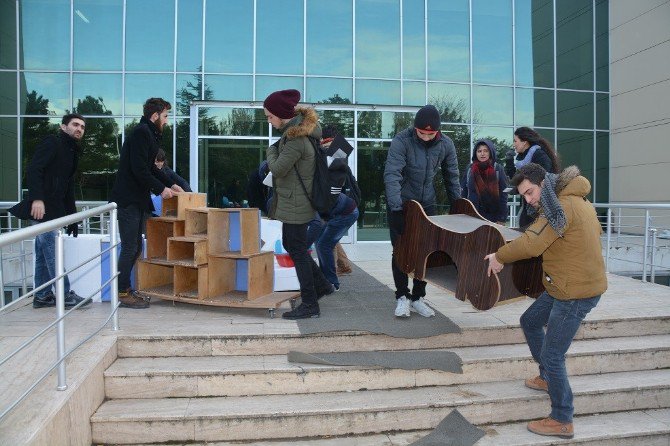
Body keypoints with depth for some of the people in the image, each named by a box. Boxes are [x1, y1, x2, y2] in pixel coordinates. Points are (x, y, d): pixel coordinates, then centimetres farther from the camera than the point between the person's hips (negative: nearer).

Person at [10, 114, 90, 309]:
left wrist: (72, 216, 15)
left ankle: (42, 296, 17)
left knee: (44, 253, 11)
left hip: (53, 208, 9)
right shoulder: (52, 143, -7)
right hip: (42, 206, -9)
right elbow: (33, 169, -18)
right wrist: (37, 198, -30)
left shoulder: (72, 152, 19)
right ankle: (65, 296, -3)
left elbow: (68, 187, 19)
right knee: (53, 252, -6)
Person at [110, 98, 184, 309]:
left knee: (135, 247, 14)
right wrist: (161, 188, -15)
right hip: (128, 199, -10)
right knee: (130, 248, -4)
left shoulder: (148, 133, 19)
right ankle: (124, 293, 5)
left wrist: (170, 184, 19)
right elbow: (139, 169, -21)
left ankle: (125, 288, 22)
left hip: (138, 200, 10)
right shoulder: (141, 132, -13)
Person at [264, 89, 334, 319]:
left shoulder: (296, 138, -23)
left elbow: (278, 169, -20)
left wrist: (271, 151, -2)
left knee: (297, 251, -2)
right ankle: (321, 285, 31)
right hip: (295, 201, 10)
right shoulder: (302, 127, 8)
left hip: (295, 204, -10)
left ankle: (309, 305, 9)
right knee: (290, 245, 20)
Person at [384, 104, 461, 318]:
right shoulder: (402, 140, -19)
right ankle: (402, 296, 16)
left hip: (427, 204, 4)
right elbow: (392, 173, -27)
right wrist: (396, 205, -37)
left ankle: (417, 297, 20)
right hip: (401, 204, -4)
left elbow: (452, 176, 5)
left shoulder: (446, 144, -5)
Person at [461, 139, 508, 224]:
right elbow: (464, 192, 6)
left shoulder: (498, 169, -4)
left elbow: (503, 194, -5)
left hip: (492, 217, -2)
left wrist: (502, 219, -9)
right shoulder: (470, 168, 3)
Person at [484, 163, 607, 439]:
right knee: (529, 321, 24)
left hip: (576, 292, -10)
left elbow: (530, 245, -28)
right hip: (564, 286, 10)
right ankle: (547, 378, 38)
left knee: (552, 355, -3)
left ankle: (562, 422, 12)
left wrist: (499, 256, -11)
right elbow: (595, 230, 20)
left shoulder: (562, 206, -22)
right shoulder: (575, 200, 8)